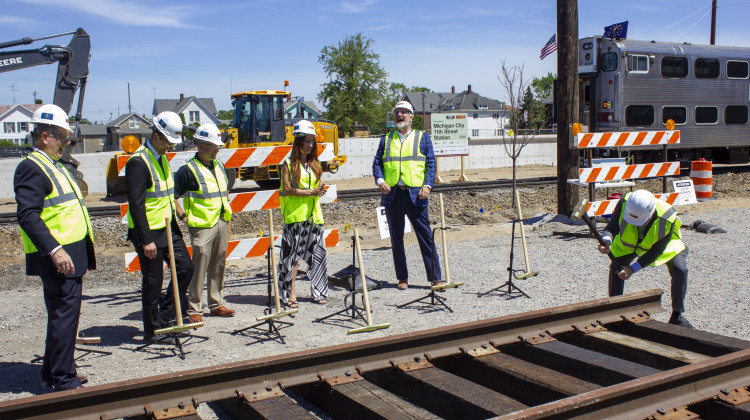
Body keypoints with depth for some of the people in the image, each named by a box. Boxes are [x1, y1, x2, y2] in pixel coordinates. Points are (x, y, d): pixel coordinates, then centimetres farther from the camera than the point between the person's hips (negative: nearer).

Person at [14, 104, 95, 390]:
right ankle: (63, 380, 4)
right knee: (64, 315, -5)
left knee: (63, 315, 16)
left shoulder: (54, 166, 19)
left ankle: (53, 373, 28)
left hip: (71, 255, 10)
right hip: (57, 258, -10)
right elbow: (28, 216, -22)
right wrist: (54, 249, -28)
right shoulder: (31, 168, -13)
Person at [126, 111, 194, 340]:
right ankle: (152, 330, 15)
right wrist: (146, 240, -24)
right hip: (149, 232, -9)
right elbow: (136, 204, -22)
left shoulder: (162, 158, 11)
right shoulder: (139, 162, -18)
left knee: (185, 268, 7)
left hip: (168, 228, 9)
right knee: (153, 282, 0)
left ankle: (165, 316, 21)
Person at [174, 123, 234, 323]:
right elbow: (172, 196, -9)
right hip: (201, 226, -7)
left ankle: (216, 304, 22)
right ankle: (194, 309, 3)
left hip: (221, 223, 7)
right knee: (199, 267, -5)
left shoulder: (219, 166, 13)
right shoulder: (188, 170, -10)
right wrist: (184, 217, -11)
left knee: (218, 265, 12)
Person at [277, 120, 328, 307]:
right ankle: (290, 293, 2)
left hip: (313, 214, 5)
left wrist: (320, 190, -8)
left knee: (316, 254, 5)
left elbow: (318, 187, 16)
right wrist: (311, 192, -16)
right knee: (292, 254, -4)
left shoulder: (314, 163, 16)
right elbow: (287, 189, -10)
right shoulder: (289, 164, -1)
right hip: (294, 215, -5)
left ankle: (318, 292, 14)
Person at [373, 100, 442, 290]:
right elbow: (377, 163, 12)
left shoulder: (422, 137, 10)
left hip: (416, 194, -2)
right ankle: (402, 278, 18)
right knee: (396, 238, 7)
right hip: (392, 194, 3)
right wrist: (380, 181, -7)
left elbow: (431, 163, 5)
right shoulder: (386, 139, 16)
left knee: (426, 237, -3)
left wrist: (427, 185, -9)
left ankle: (436, 278, 3)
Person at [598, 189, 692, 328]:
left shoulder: (667, 219, -39)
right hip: (629, 242, 1)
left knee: (680, 271, -16)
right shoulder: (624, 202, -37)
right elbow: (612, 226, -33)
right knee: (616, 267, -19)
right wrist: (607, 241, -57)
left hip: (664, 244, -1)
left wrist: (633, 269, -35)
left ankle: (677, 315, 7)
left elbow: (656, 251, -30)